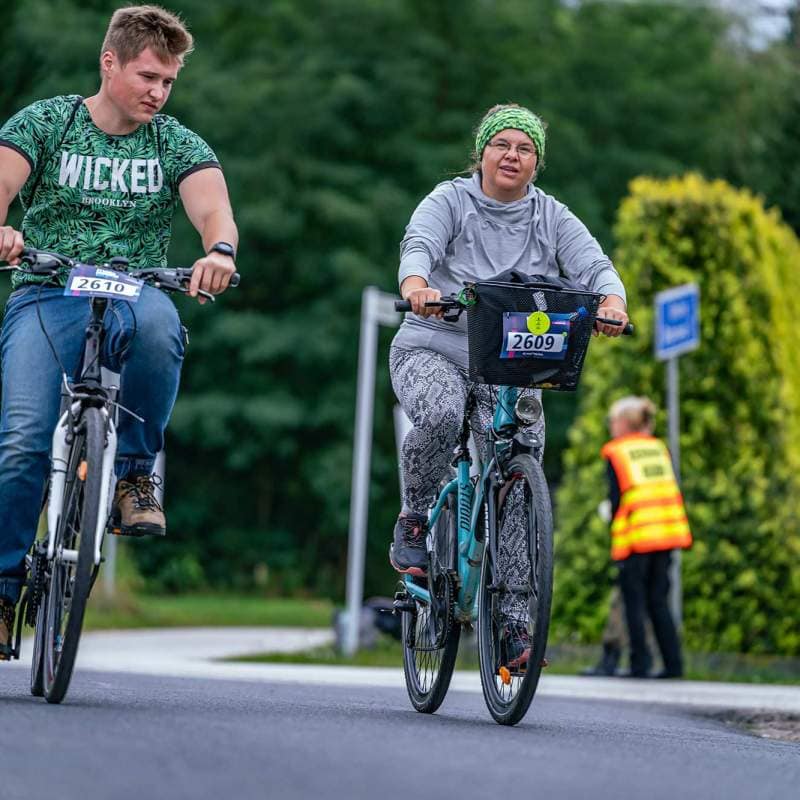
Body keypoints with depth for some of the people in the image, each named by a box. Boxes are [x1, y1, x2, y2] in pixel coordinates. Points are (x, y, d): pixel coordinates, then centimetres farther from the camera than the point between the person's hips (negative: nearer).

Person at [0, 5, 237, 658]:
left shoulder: (178, 145, 7)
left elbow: (214, 208, -11)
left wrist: (220, 249, -36)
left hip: (132, 294, 1)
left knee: (158, 326, -37)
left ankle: (134, 471, -16)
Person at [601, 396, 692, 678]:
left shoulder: (616, 453, -1)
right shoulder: (659, 448, 13)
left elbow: (617, 498, -6)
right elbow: (672, 490, 11)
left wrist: (616, 543, -1)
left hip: (635, 537, -5)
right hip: (665, 535, 5)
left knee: (635, 602, 2)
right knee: (658, 600, 10)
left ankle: (640, 664, 0)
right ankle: (673, 663, 4)